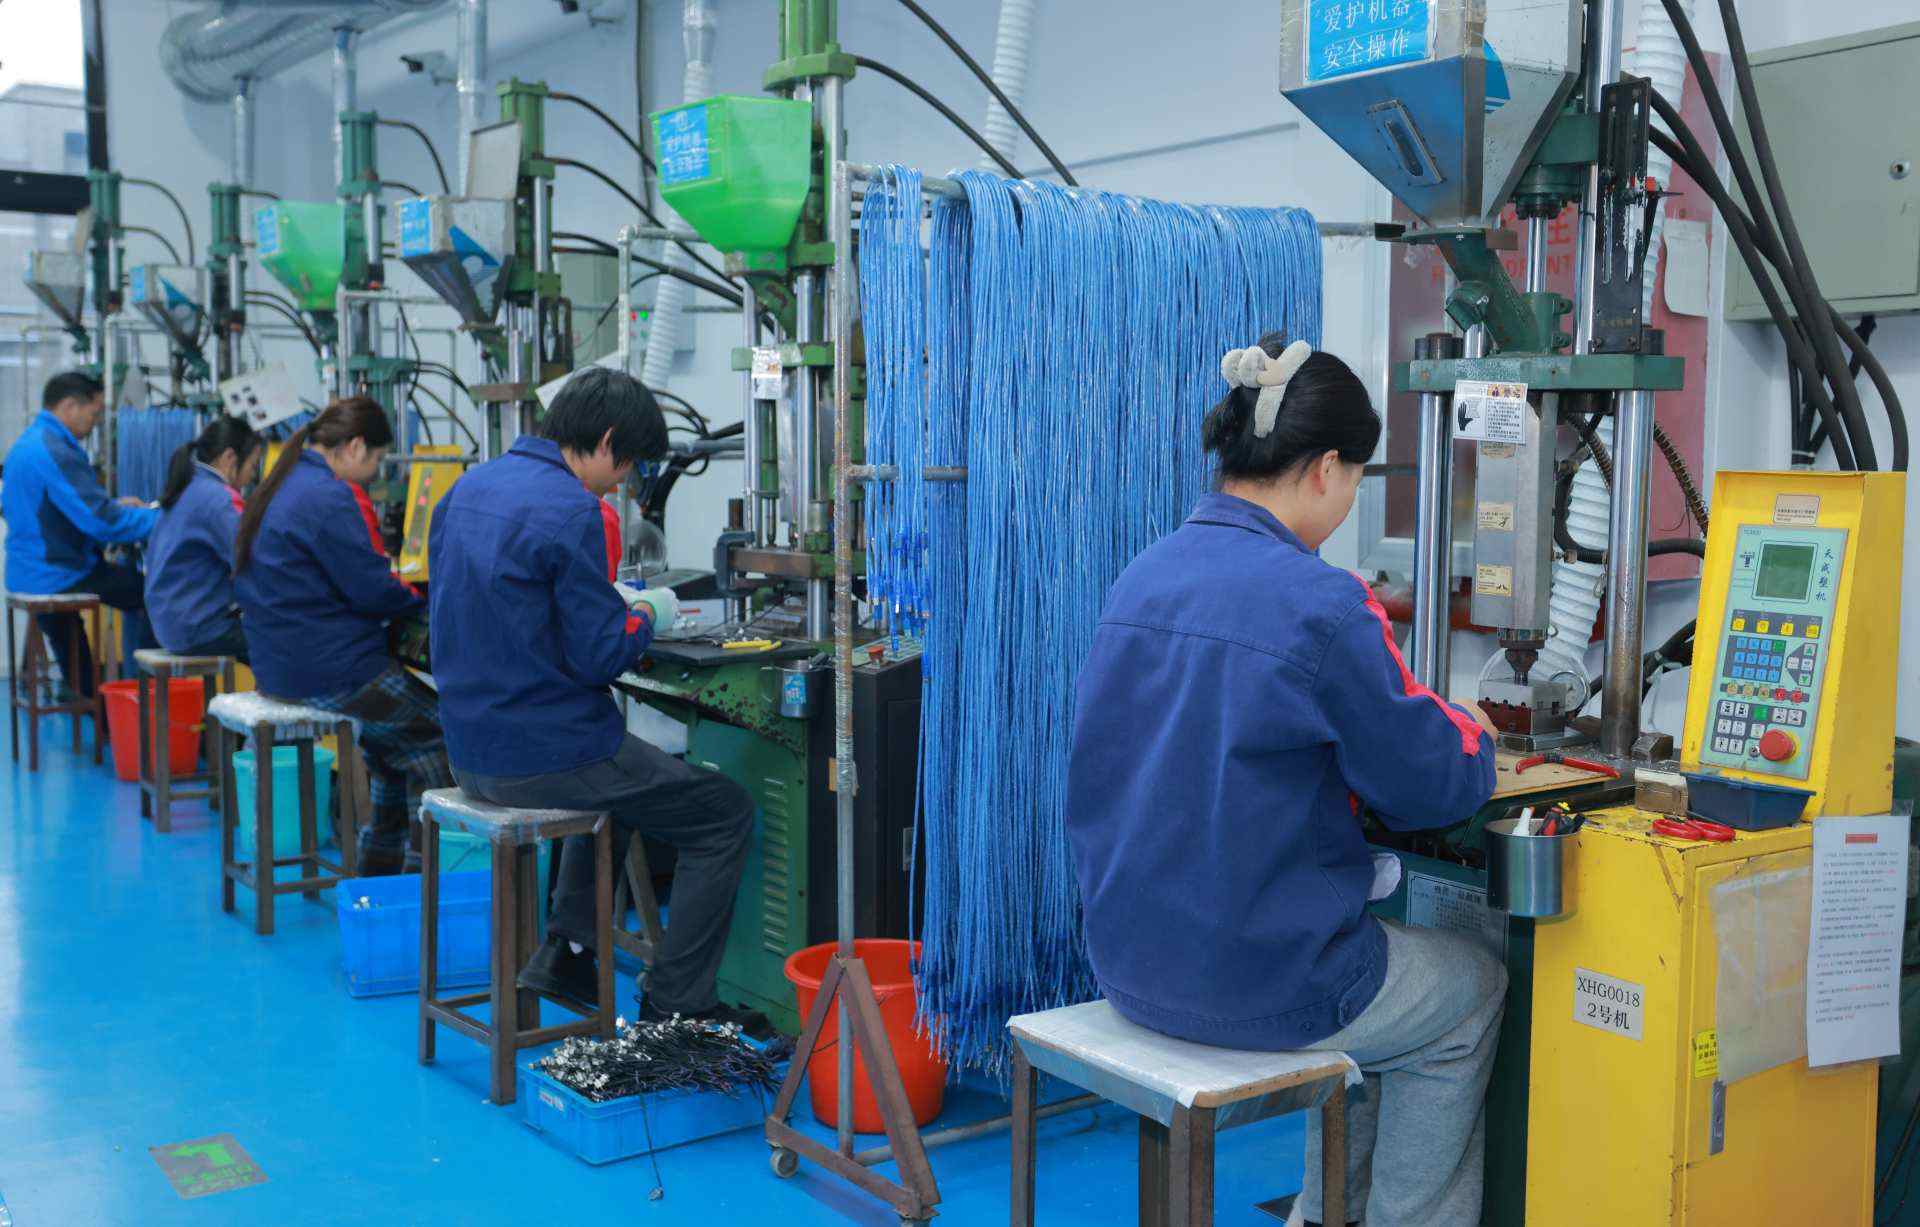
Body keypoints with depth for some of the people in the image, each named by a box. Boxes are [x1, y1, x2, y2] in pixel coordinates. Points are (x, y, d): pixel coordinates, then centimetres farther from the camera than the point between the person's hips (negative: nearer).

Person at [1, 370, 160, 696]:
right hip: (58, 577, -10)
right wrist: (162, 518, -17)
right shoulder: (55, 452, -22)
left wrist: (114, 505, 16)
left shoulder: (29, 441, 10)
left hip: (27, 572, 10)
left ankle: (84, 694, 33)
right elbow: (102, 523, -26)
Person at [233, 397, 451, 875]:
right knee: (437, 730, 0)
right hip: (331, 670, -10)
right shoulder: (328, 497, -18)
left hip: (281, 665, 10)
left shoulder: (279, 489, 13)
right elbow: (371, 590, -18)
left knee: (396, 725, 23)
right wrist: (422, 602, 1)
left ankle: (379, 862, 26)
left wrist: (401, 596, 13)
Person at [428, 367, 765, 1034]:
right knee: (726, 813, 4)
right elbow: (601, 657, -18)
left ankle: (565, 953, 32)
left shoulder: (468, 487, 8)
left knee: (620, 777, 36)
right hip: (544, 757, -9)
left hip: (471, 753, 9)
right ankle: (674, 1004, 8)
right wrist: (648, 614, 1)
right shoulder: (570, 510, -19)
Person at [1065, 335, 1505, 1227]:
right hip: (1253, 980, -7)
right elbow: (1433, 789, -11)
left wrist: (1429, 725, 18)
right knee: (1473, 990, 21)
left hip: (1131, 963, 7)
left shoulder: (1142, 577, 2)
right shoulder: (1322, 604, -20)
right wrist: (1471, 734, 12)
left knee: (1369, 958, 32)